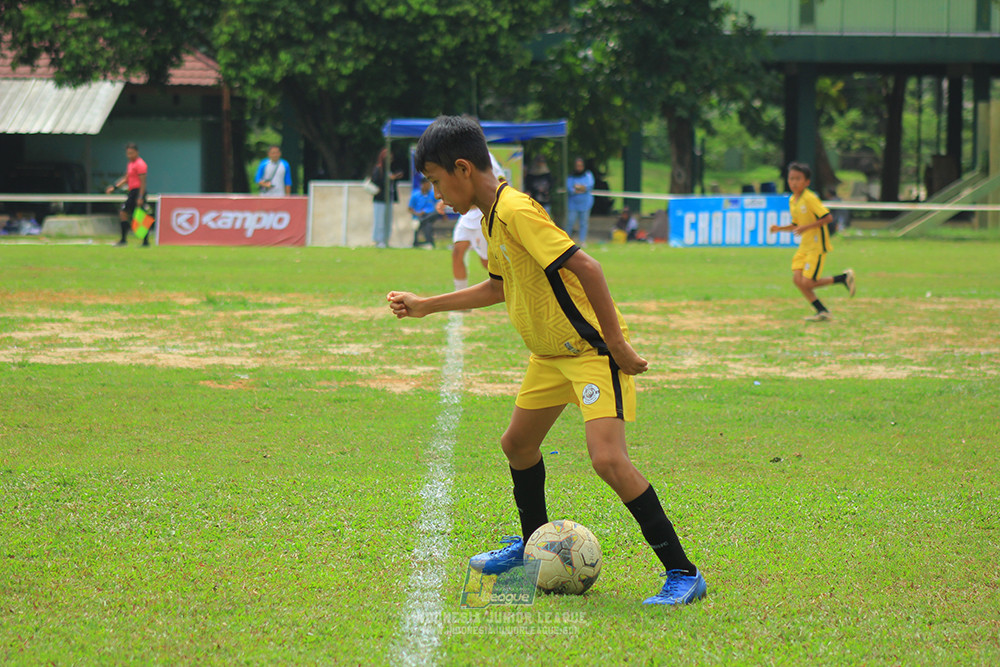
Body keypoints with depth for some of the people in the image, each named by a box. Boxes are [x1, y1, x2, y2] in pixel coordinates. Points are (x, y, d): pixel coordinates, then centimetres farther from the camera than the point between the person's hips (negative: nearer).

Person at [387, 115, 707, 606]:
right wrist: (425, 306, 28)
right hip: (551, 353, 10)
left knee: (608, 459, -22)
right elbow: (499, 287, 25)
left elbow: (585, 268, -28)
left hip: (592, 350, -10)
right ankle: (533, 545, 44)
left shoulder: (517, 212, -23)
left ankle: (682, 574, -18)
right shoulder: (492, 218, 9)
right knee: (517, 444, 21)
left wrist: (617, 344, -25)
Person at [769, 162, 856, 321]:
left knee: (807, 283, -12)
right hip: (804, 246, 8)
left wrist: (806, 227, -23)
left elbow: (828, 218, -20)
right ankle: (822, 311, 4)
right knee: (797, 279, -5)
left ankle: (844, 278, 6)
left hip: (817, 246, -8)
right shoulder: (792, 201, 10)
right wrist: (780, 228, 4)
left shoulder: (810, 199, -16)